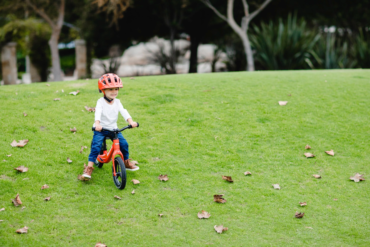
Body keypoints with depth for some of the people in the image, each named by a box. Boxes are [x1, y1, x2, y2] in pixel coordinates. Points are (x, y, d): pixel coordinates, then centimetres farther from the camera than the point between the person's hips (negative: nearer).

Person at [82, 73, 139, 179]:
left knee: (124, 143, -9)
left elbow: (123, 112, -12)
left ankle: (126, 162, 14)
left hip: (113, 128, 4)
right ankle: (89, 167, -15)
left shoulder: (117, 102, 2)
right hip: (101, 129, -4)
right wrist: (97, 123, -48)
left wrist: (131, 121, -30)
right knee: (96, 146, -20)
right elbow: (98, 112, -28)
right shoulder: (101, 102, -11)